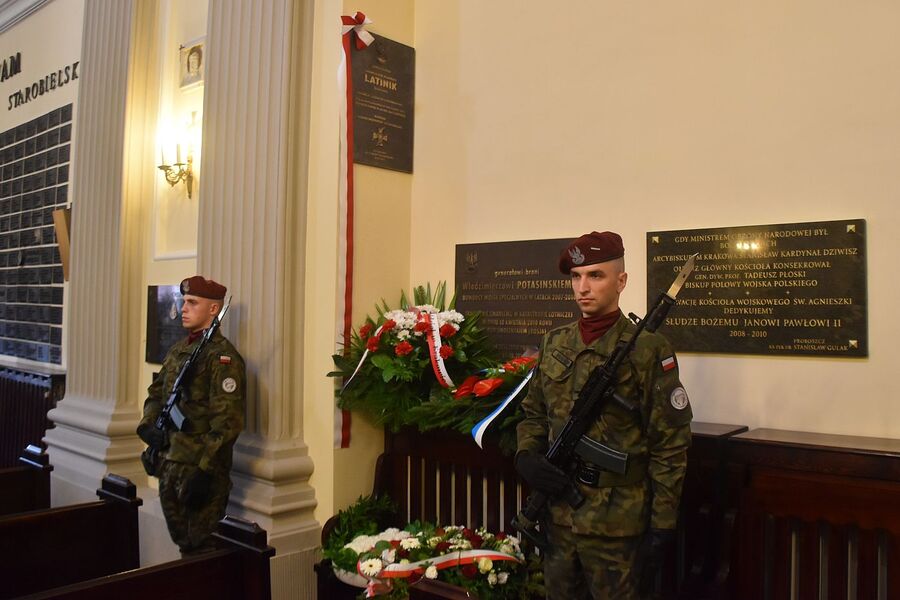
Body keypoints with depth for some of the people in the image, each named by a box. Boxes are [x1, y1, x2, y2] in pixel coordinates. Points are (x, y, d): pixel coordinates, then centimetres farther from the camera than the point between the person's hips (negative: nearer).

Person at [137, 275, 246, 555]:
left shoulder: (222, 356, -14)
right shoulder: (178, 350, 12)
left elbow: (227, 421, -19)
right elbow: (156, 393, 20)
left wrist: (203, 470, -22)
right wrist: (148, 425, 0)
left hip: (200, 469, -8)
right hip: (169, 464, 8)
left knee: (201, 550, 2)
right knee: (182, 542, 19)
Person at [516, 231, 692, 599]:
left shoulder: (647, 350, -11)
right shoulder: (554, 343, 6)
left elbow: (670, 447, -11)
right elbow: (534, 413, 15)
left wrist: (662, 528, -11)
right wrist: (526, 456, -5)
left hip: (617, 525, -5)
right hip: (557, 516, 5)